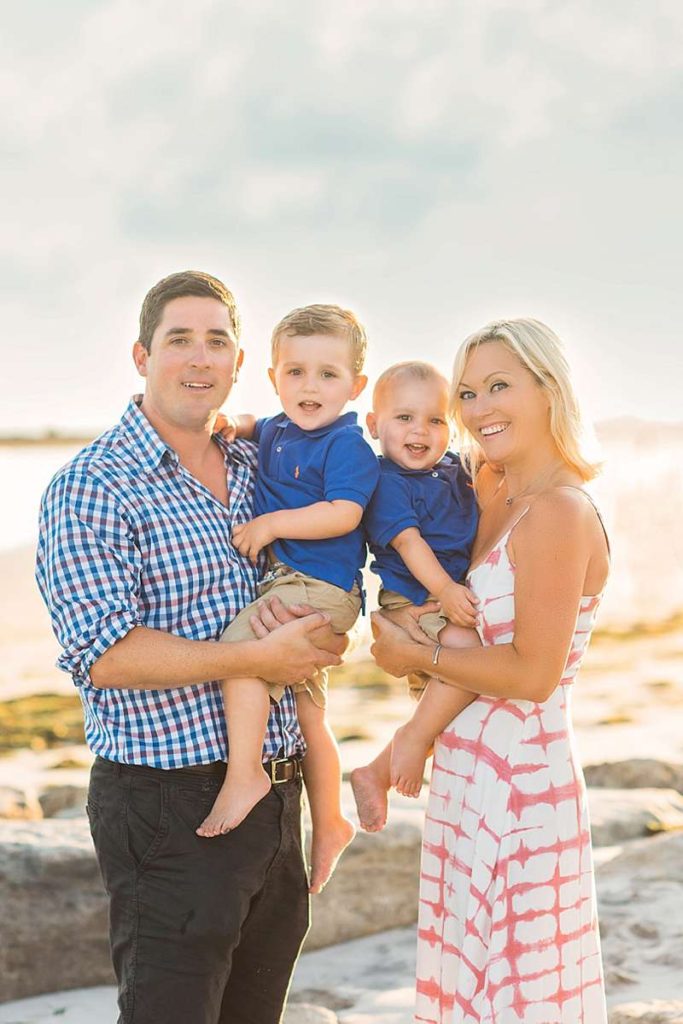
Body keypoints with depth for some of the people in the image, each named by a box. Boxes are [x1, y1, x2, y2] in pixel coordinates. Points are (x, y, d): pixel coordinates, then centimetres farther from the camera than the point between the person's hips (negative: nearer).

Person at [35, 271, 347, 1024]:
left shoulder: (260, 468, 11)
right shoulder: (93, 487, -10)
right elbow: (100, 652, -20)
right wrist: (258, 660, -21)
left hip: (274, 797, 7)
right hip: (170, 808, -7)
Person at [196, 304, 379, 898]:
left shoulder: (346, 445, -12)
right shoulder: (277, 432, 13)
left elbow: (343, 513, -24)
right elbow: (253, 428, 36)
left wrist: (273, 523, -21)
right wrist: (233, 427, 14)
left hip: (321, 588, -9)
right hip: (283, 582, 9)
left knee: (240, 640, -31)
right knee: (307, 715, 17)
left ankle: (245, 771, -26)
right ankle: (329, 824, 30)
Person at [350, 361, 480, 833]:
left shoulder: (454, 469, 12)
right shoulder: (387, 481, -10)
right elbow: (407, 540, -21)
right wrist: (444, 589, -32)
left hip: (456, 597, 9)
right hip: (412, 602, -9)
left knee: (438, 699, 14)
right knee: (466, 648, -34)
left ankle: (376, 775, 28)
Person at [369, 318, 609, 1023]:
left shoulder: (558, 513, -16)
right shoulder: (492, 496, 10)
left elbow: (533, 673, -20)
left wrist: (418, 656, -9)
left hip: (517, 789, -9)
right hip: (472, 781, 9)